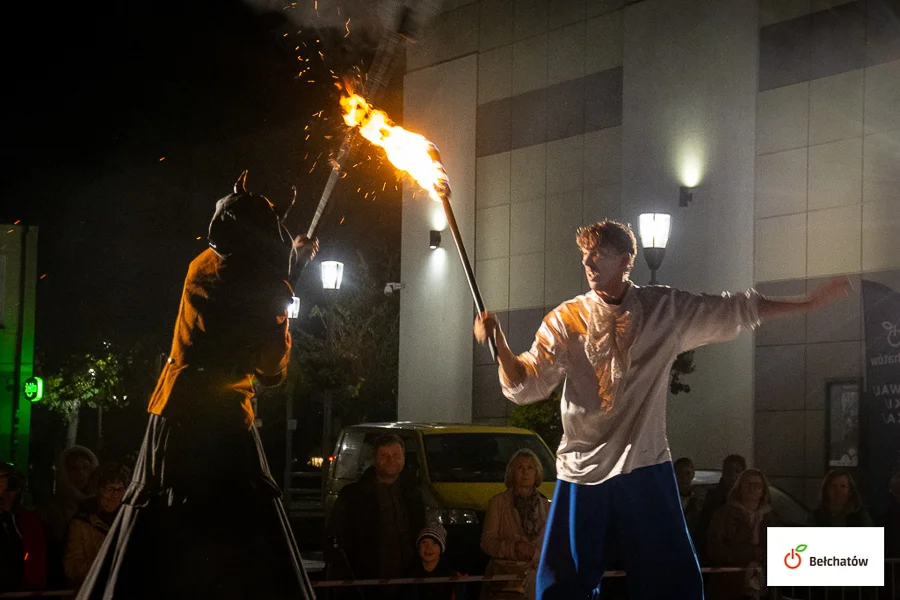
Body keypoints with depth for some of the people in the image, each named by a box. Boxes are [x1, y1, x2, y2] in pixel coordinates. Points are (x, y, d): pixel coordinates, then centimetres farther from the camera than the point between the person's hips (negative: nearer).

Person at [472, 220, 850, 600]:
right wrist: (499, 343, -20)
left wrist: (807, 303, 8)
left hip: (645, 468, 0)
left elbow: (734, 311, 9)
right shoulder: (566, 320, 0)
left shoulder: (667, 310, 2)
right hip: (582, 470, 0)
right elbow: (525, 386, -2)